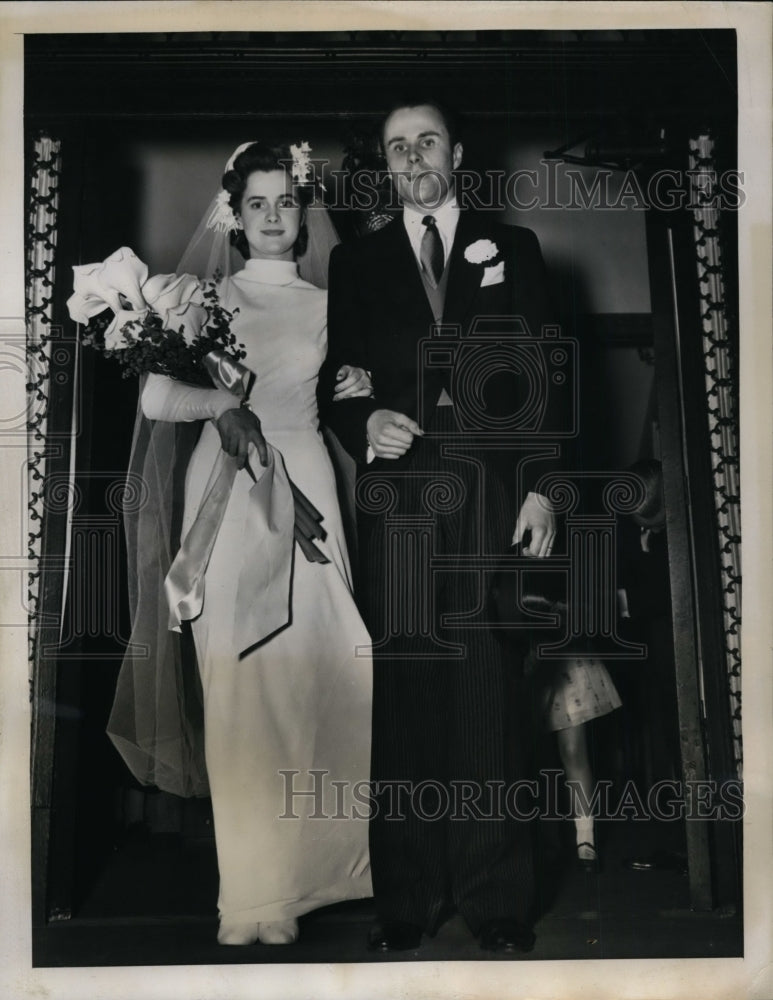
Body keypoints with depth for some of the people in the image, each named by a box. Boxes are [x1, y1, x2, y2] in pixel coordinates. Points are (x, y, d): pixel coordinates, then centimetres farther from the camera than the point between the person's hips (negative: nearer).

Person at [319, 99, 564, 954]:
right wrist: (365, 424, -9)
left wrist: (543, 486, -1)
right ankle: (406, 899, 11)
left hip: (493, 499, 0)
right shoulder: (355, 262, 15)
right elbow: (331, 385, 12)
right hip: (396, 506, 1)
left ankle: (496, 900, 11)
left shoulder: (513, 248, 13)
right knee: (401, 699, 0)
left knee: (489, 699, -1)